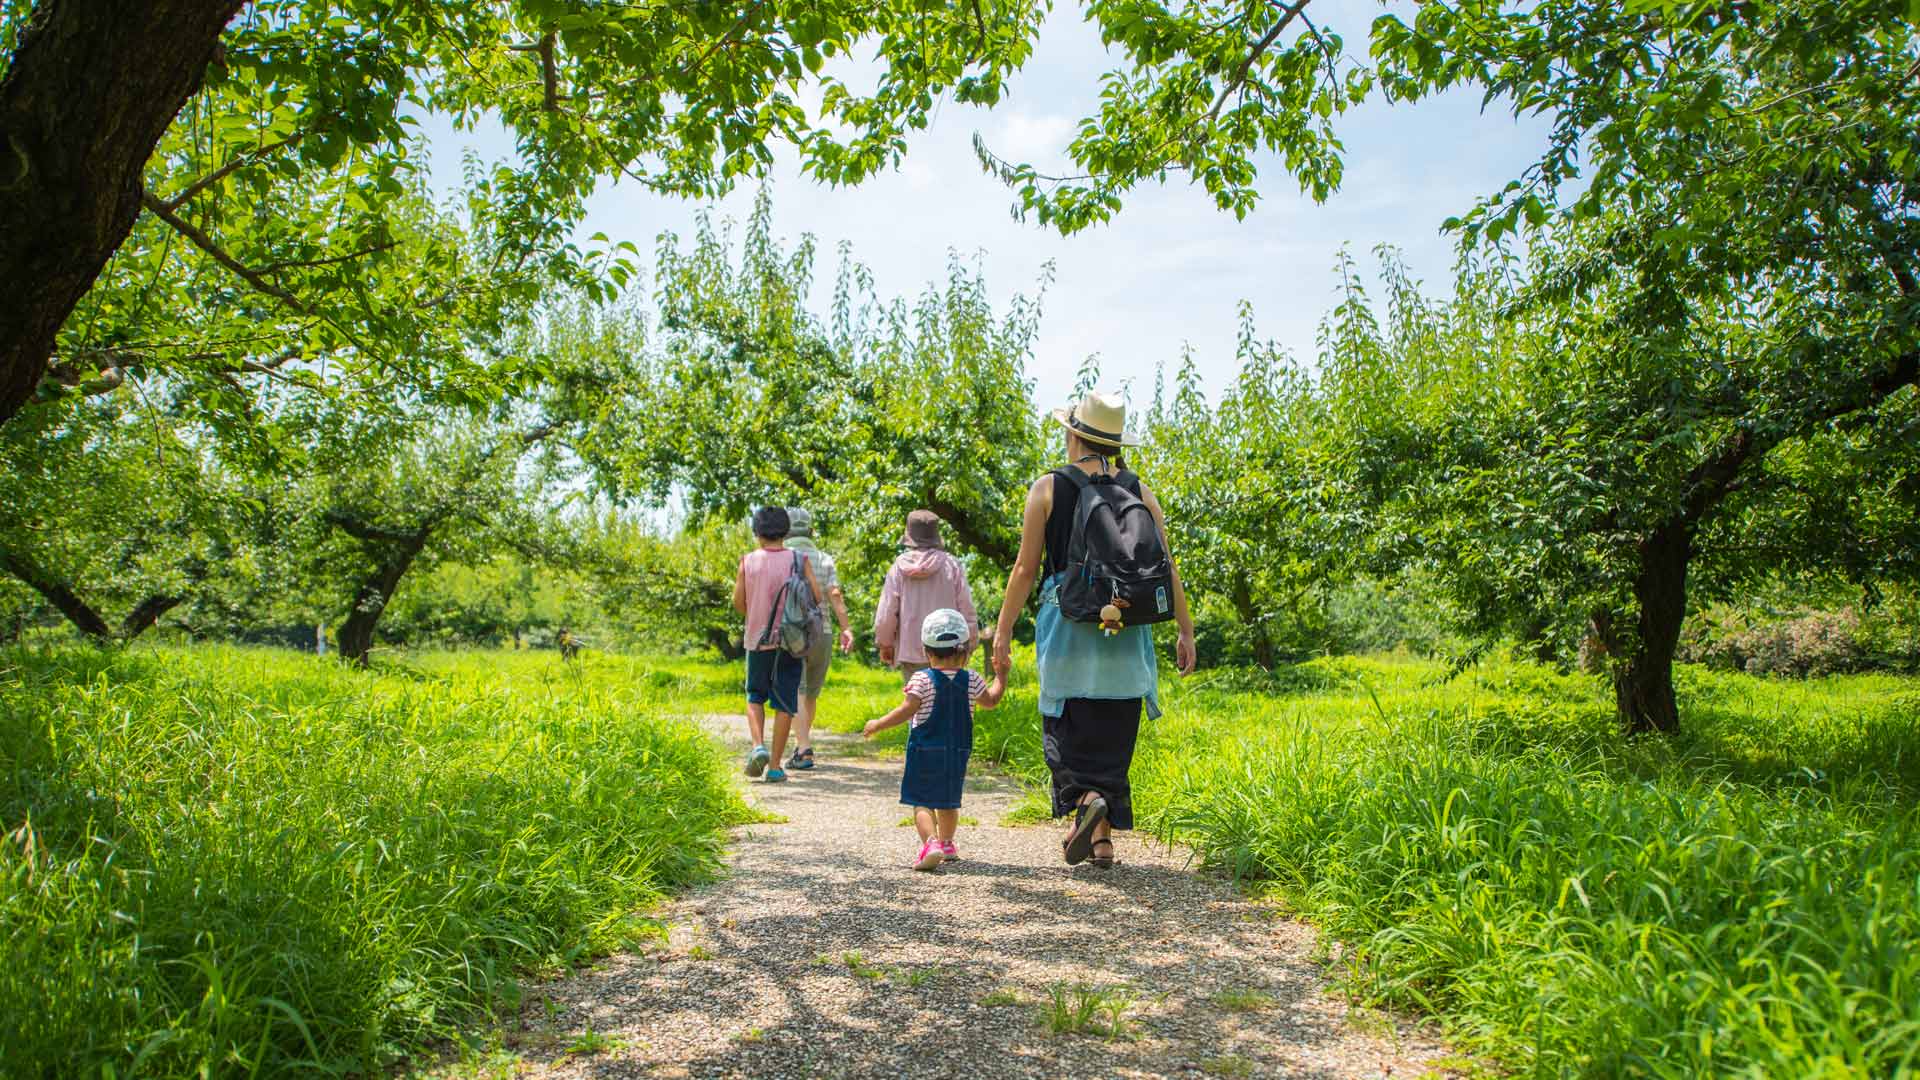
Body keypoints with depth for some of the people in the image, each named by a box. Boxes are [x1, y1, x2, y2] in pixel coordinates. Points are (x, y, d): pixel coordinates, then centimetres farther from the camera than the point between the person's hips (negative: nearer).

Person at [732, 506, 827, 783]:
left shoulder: (748, 561, -2)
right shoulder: (798, 559, -3)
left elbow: (739, 602, -1)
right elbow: (817, 596, -7)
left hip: (758, 639, 0)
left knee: (755, 697, 18)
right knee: (784, 704, 5)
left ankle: (758, 745, -4)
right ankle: (775, 766, 6)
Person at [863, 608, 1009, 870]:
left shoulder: (921, 679, -11)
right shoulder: (971, 681, 1)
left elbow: (906, 711, -16)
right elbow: (990, 701, 17)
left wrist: (878, 725, -4)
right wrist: (1001, 674, 31)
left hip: (924, 752, -4)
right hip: (958, 752, 4)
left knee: (922, 802, -4)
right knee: (949, 801, 20)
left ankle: (930, 842, -26)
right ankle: (947, 844, 35)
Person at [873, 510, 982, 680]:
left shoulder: (899, 567, -1)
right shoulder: (952, 566, -4)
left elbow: (886, 612, 0)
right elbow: (966, 608, -3)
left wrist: (885, 644, 14)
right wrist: (969, 642, 9)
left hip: (910, 652, 1)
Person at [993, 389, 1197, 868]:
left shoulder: (1048, 488, -2)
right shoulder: (1139, 491, 5)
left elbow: (1026, 569, -3)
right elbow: (1166, 569, 3)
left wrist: (1003, 630, 3)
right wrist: (1185, 631, 9)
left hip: (1067, 623, -3)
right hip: (1125, 631, 3)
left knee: (1066, 727, 8)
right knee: (1113, 732, 10)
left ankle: (1086, 797, -19)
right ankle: (1103, 838, 12)